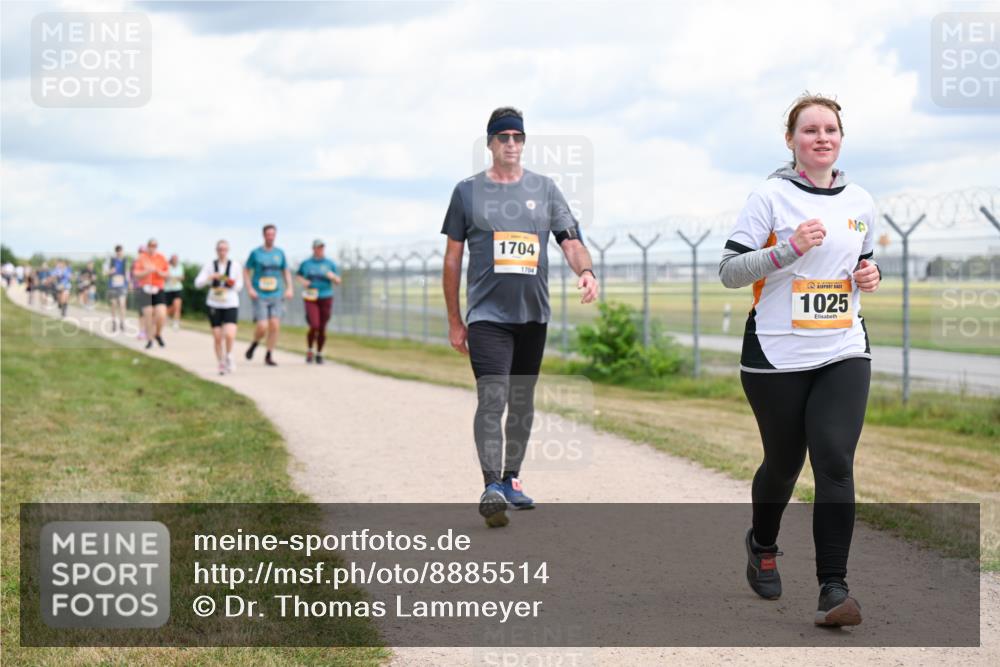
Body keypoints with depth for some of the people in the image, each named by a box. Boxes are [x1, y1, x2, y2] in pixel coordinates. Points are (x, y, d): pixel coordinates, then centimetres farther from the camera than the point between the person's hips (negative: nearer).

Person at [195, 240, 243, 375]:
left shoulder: (235, 265, 1)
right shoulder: (210, 265, 1)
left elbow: (239, 286, 9)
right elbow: (198, 283, -5)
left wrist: (233, 284, -12)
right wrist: (210, 277, -20)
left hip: (231, 304, -1)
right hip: (214, 304, 1)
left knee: (230, 335, -18)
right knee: (217, 337, 2)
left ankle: (228, 355, 10)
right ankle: (221, 364, 20)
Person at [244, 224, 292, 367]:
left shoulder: (280, 253, 9)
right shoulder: (255, 252, 0)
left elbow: (286, 271, 18)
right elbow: (246, 271, 5)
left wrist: (289, 288, 5)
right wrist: (249, 289, -7)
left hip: (276, 296, 3)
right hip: (260, 296, -3)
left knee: (274, 326, -7)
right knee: (262, 327, -12)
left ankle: (269, 356, 6)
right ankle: (254, 344, 19)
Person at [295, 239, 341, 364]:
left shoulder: (330, 264, 6)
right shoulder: (306, 263, 6)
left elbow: (338, 282, 9)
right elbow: (297, 275, 21)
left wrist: (333, 277, -13)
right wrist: (302, 281, -1)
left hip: (326, 298, 1)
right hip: (311, 299, -1)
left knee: (322, 329, 2)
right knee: (314, 326, -15)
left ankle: (319, 353, 21)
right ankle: (309, 351, 9)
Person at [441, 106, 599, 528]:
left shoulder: (544, 189, 9)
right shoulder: (468, 191, 4)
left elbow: (570, 240, 3)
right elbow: (452, 259, 7)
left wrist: (585, 270, -20)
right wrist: (454, 322, 4)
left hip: (533, 314, 3)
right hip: (487, 315, -3)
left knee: (522, 402, 11)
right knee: (492, 400, -17)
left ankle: (511, 479, 24)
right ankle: (492, 488, -25)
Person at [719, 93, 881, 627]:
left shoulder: (860, 202, 9)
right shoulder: (771, 196, -6)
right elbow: (728, 271, -10)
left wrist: (870, 276, 1)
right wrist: (791, 247, -22)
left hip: (844, 354, 3)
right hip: (777, 357, -3)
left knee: (835, 463, -12)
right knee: (783, 462, 12)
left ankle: (833, 588, -10)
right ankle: (762, 544, 43)